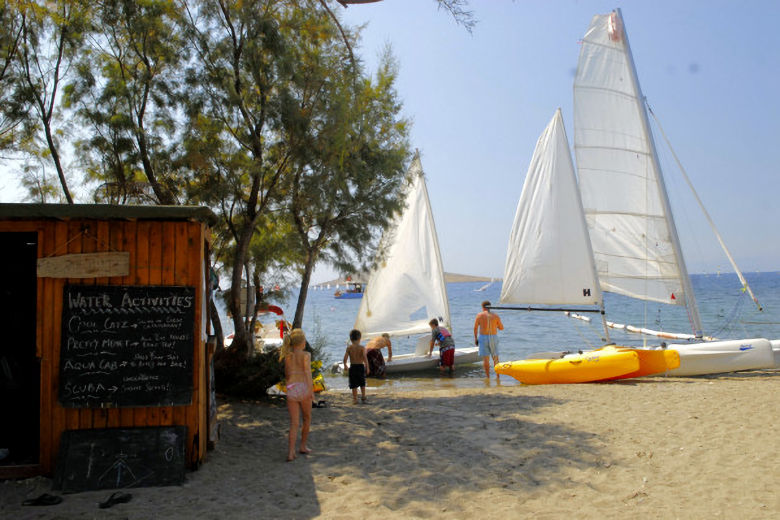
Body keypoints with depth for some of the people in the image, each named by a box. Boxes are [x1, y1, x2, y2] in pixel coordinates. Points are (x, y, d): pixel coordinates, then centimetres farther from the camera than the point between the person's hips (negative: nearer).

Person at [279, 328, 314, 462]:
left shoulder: (287, 356, 11)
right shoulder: (306, 355, -4)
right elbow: (307, 372, -14)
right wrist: (311, 390, -15)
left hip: (291, 389, 4)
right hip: (303, 388, -4)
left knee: (294, 422, 5)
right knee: (307, 419, 18)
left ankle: (291, 452, -6)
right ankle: (303, 446, 28)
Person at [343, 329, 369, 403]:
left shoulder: (349, 347, -5)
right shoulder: (362, 347, -9)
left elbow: (345, 357, -8)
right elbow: (365, 357, -18)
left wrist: (345, 365, 10)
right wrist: (367, 367, -12)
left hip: (352, 367, 0)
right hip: (361, 366, 0)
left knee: (354, 385, 9)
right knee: (362, 384, 19)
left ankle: (355, 399, 9)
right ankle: (363, 398, 24)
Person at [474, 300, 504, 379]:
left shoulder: (479, 315, -3)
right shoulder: (495, 316, 0)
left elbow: (475, 328, -2)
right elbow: (501, 328, 7)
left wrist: (475, 338, 7)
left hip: (483, 337, -1)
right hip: (494, 337, 2)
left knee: (485, 358, 3)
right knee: (495, 358, 12)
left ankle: (487, 376, 4)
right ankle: (497, 376, 13)